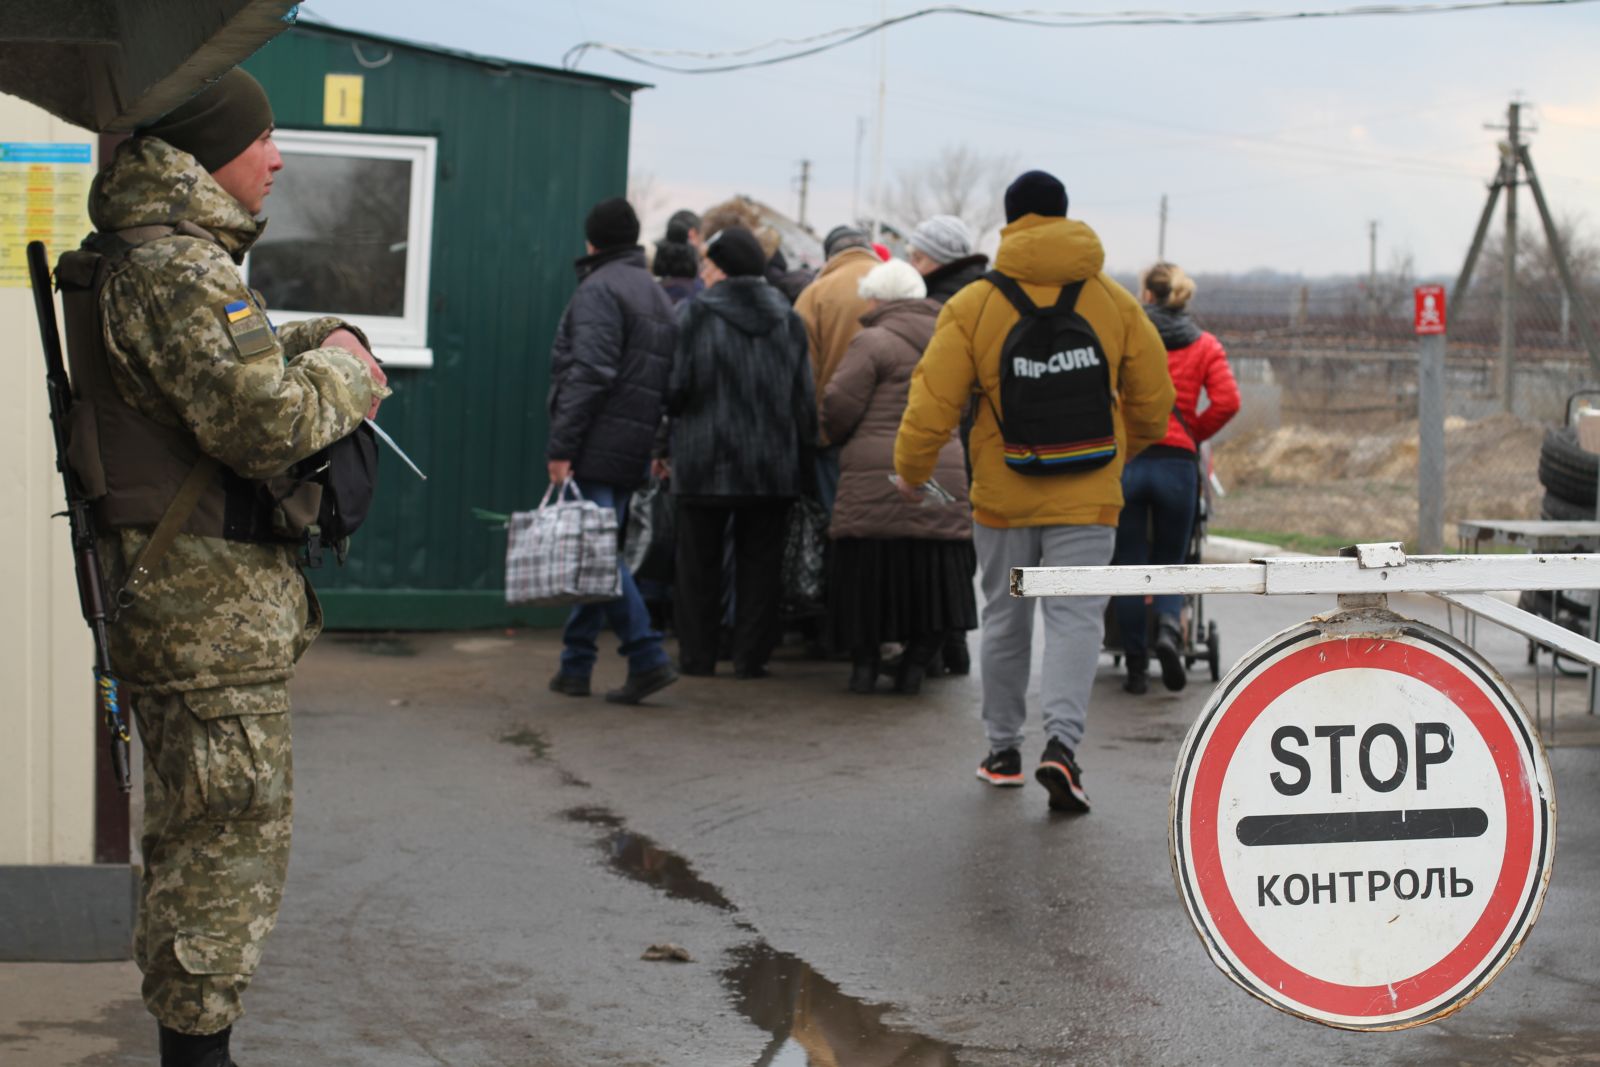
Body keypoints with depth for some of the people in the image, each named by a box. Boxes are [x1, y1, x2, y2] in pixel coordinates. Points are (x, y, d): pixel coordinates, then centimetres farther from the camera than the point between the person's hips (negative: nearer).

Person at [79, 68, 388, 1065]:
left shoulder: (166, 260, 16)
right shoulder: (179, 270, -19)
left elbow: (234, 362, 27)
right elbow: (270, 422, -26)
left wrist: (324, 342, 8)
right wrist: (344, 370, -8)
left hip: (180, 606, 11)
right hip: (214, 609, -11)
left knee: (195, 835, 19)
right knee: (231, 841, -5)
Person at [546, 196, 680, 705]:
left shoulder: (599, 289, -7)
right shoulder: (658, 295, 21)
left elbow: (588, 373, -17)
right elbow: (670, 380, 18)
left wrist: (560, 447, -18)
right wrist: (660, 448, 18)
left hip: (596, 448, -9)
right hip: (633, 452, 9)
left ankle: (648, 657, -17)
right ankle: (575, 664, 15)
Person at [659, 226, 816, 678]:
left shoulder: (694, 316, -7)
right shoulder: (787, 321, 6)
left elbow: (675, 387, -10)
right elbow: (804, 399, 7)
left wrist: (665, 446, 1)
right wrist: (802, 455, 14)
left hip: (706, 463, -3)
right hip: (772, 466, 3)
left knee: (699, 561, 8)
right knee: (760, 561, 8)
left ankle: (696, 654, 11)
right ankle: (751, 656, 8)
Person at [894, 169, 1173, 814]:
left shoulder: (973, 306, -5)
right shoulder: (1114, 302, 1)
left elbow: (933, 400, -7)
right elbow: (1153, 398, 8)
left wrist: (911, 470, 8)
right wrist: (1128, 447, 27)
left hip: (1002, 495, 1)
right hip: (1087, 496, 0)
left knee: (1005, 617, 15)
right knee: (1075, 616, -2)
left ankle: (1003, 749, 24)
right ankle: (1062, 742, -22)